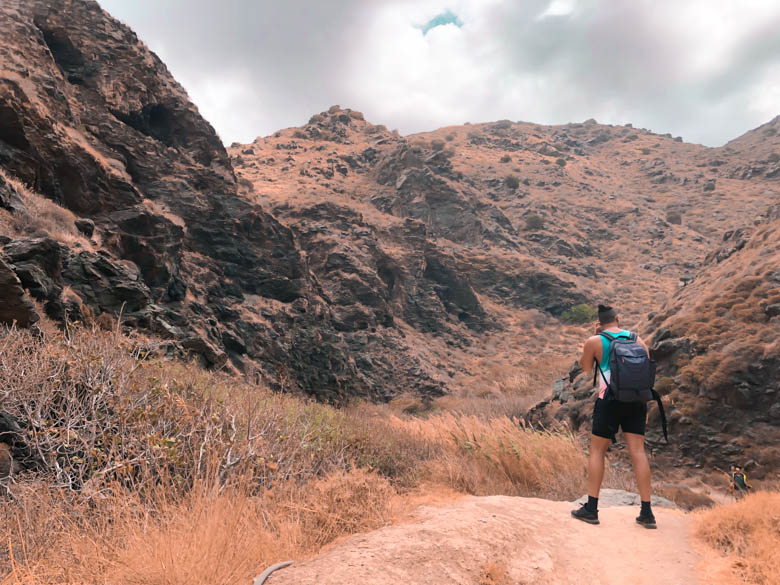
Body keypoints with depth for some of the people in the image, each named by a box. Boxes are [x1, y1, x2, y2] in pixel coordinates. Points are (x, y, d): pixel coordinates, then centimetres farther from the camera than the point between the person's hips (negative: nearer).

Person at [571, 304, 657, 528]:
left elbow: (584, 367, 16)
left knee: (597, 451, 5)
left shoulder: (594, 342, -1)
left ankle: (591, 509, 6)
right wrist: (644, 406, 18)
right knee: (638, 451, 5)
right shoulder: (638, 340, 11)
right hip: (636, 399, 4)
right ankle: (647, 513, 6)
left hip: (610, 399, -4)